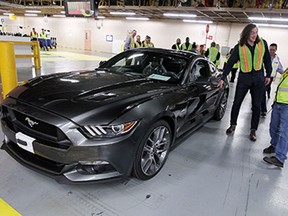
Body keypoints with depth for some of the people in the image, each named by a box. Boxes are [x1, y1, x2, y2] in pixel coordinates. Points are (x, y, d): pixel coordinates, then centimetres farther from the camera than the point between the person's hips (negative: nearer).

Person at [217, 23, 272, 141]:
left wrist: (268, 75, 9)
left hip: (258, 79, 2)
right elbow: (230, 63, -5)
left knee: (256, 105, 6)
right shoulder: (239, 47, -6)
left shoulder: (262, 44, -1)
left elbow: (267, 60, 9)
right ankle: (233, 125, 26)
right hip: (244, 78, -1)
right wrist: (223, 78, -9)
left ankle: (253, 130, 19)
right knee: (236, 103, 5)